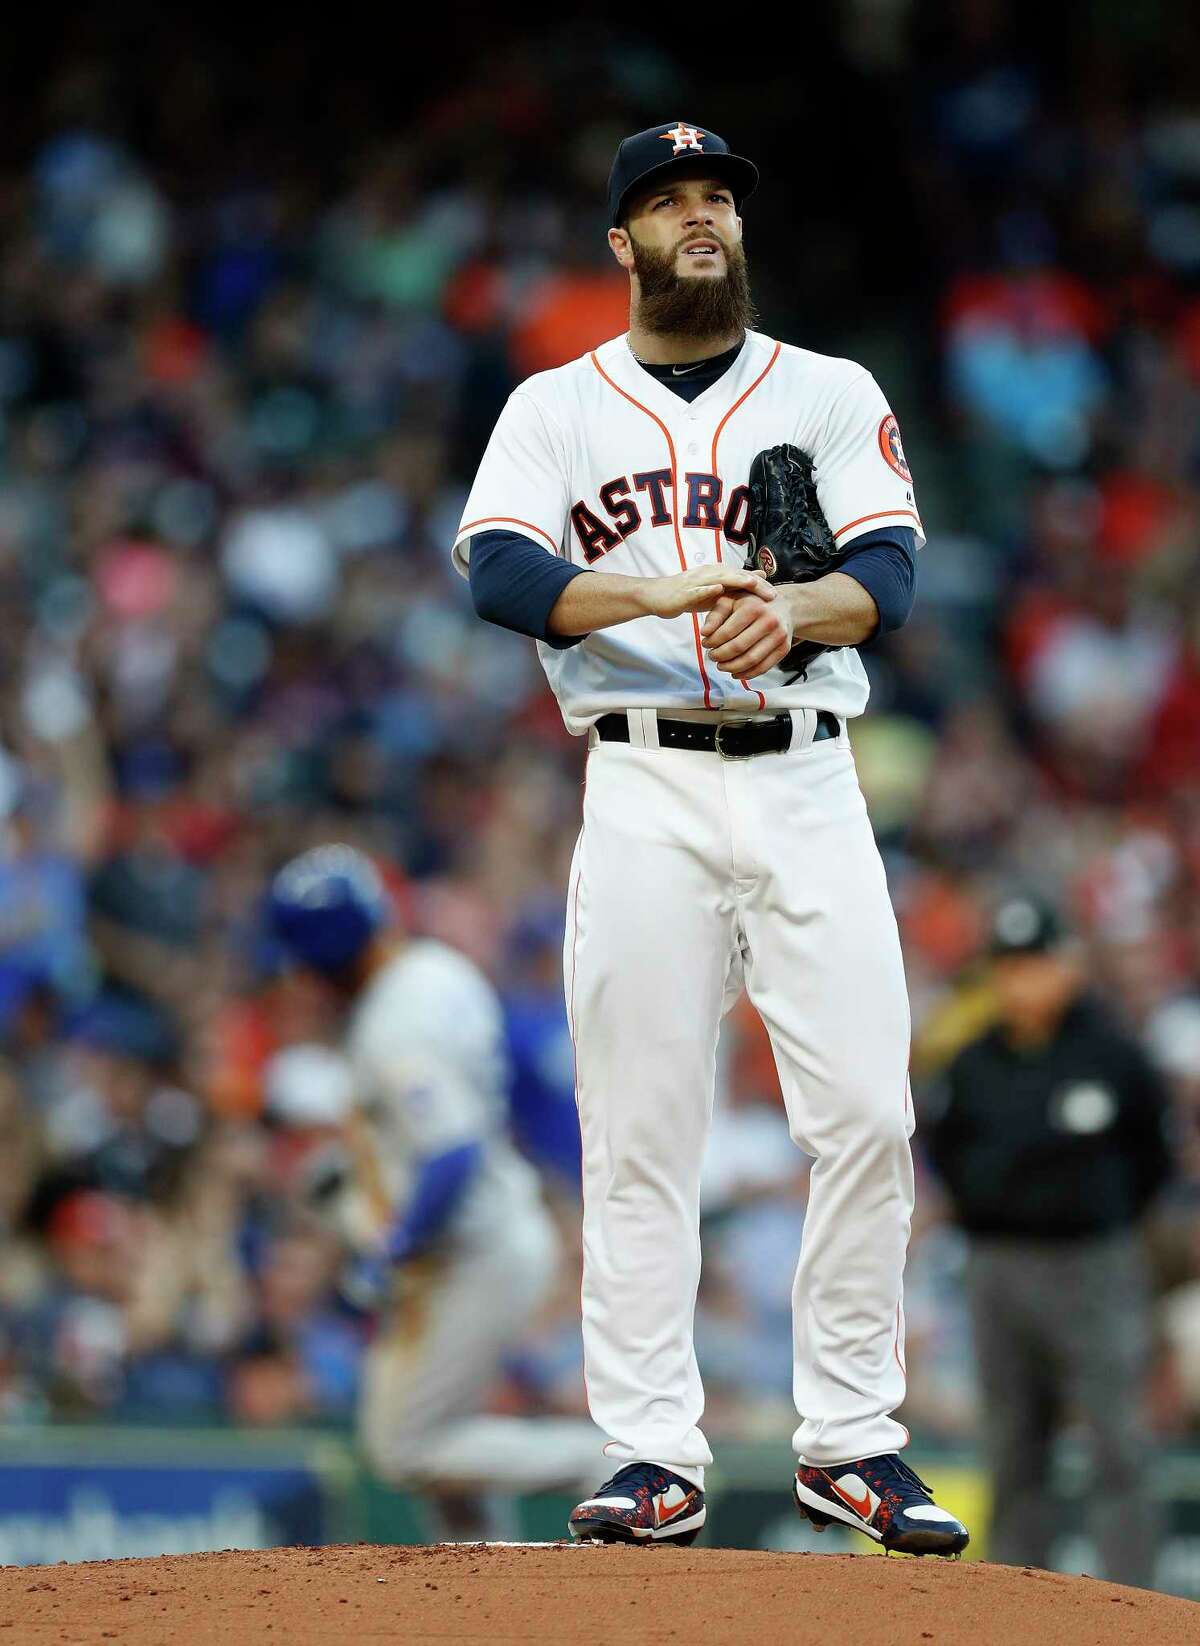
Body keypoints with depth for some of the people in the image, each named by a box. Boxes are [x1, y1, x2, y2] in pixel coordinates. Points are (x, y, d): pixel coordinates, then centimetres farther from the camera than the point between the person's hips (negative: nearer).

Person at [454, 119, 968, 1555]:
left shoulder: (834, 397, 12)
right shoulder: (556, 409, 10)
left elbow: (891, 571, -3)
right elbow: (500, 574, -8)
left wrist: (793, 607, -26)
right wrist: (665, 594, -24)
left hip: (806, 786, 1)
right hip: (646, 792, -1)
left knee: (866, 1114, -6)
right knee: (638, 1130, -4)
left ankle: (849, 1445, 3)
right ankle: (652, 1458, -1)